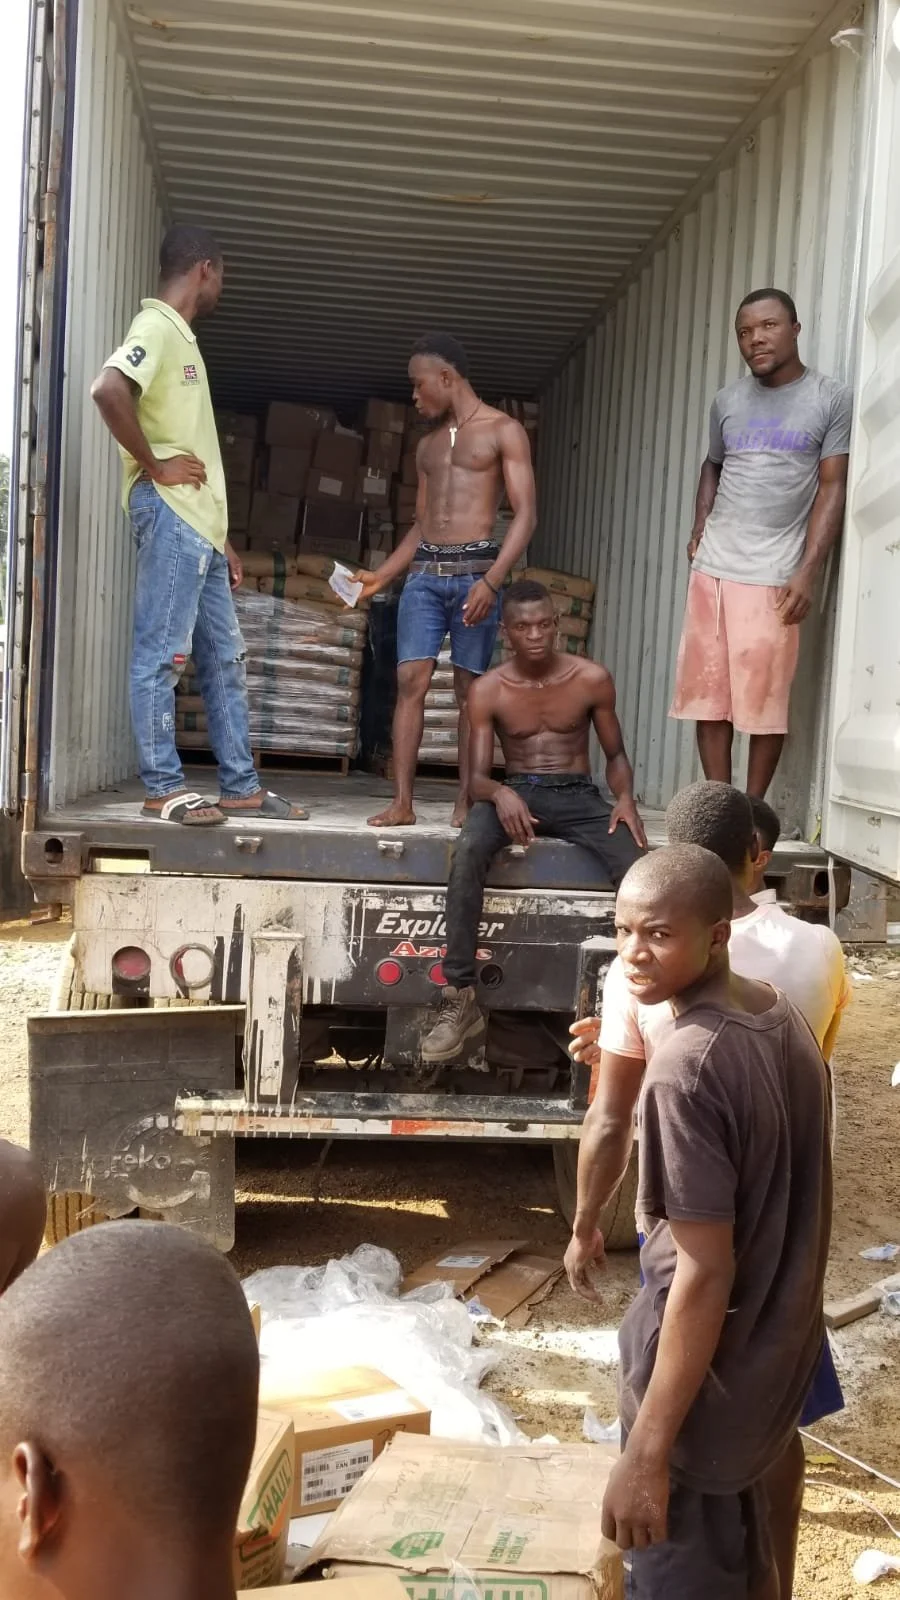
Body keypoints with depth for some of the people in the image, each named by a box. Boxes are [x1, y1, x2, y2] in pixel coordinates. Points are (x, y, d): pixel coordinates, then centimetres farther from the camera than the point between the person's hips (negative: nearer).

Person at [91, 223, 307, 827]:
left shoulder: (181, 337, 24)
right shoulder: (157, 327, -6)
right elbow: (108, 390, -27)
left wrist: (223, 539, 20)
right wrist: (152, 465, -16)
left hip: (199, 525, 10)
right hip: (171, 516, -10)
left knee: (225, 658, 9)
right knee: (162, 654, -6)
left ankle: (242, 787, 14)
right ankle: (164, 786, -1)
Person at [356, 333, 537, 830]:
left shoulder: (503, 431, 4)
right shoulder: (427, 444, 22)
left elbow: (525, 514, -5)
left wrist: (491, 580, -18)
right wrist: (379, 576, 15)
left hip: (475, 570, -4)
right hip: (423, 572, 5)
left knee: (470, 688, -3)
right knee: (410, 681, -7)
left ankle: (466, 800, 3)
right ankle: (402, 801, -7)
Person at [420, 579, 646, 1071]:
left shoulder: (592, 679, 0)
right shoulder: (488, 690, -2)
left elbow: (615, 755, 9)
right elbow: (477, 776, -5)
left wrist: (626, 797, -14)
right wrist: (500, 793, -30)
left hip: (578, 795, 1)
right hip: (515, 792, 0)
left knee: (636, 868, -29)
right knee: (467, 852, -35)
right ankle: (460, 998, -30)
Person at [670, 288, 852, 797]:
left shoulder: (832, 399, 0)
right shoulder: (727, 400, 12)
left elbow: (832, 488, -4)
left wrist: (808, 572, -12)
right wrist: (700, 528, 9)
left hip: (774, 575, -4)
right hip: (711, 568, 4)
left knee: (764, 701, -2)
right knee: (707, 694, 4)